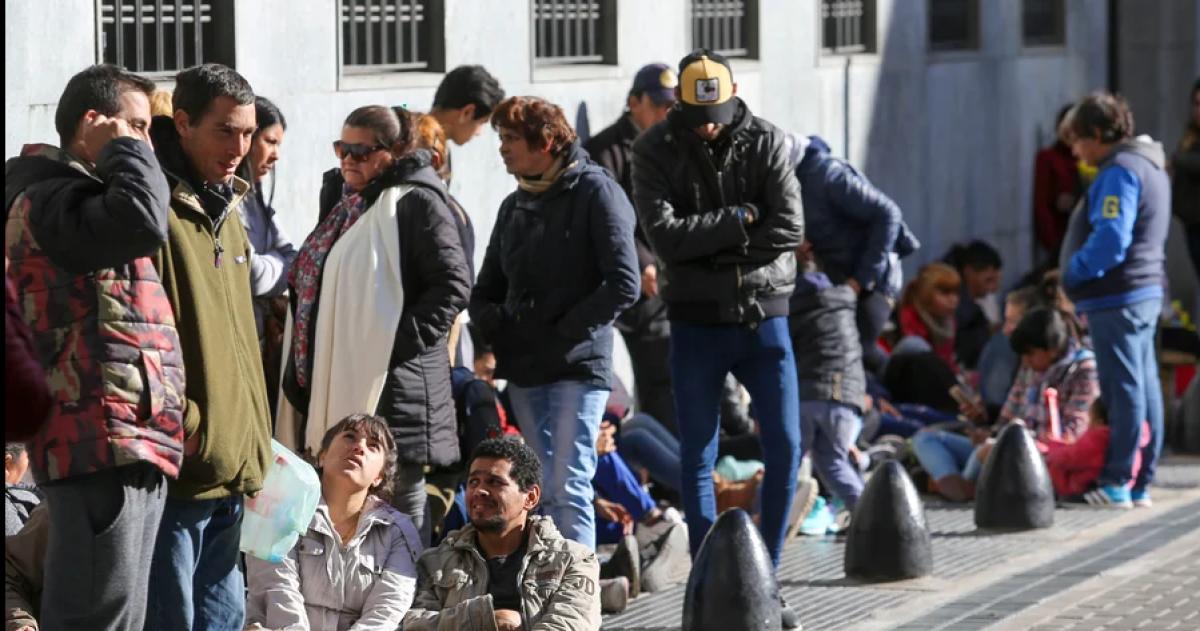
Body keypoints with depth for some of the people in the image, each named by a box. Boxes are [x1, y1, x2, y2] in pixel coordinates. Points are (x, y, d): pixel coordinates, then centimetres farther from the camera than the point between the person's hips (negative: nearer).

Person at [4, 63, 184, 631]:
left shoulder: (83, 196, 25)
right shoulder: (49, 199, -9)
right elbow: (141, 222, -28)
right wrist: (126, 152, -10)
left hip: (133, 441, 11)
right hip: (101, 442, -11)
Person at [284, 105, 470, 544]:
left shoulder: (416, 203, -8)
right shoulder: (350, 207, 19)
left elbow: (452, 285, -16)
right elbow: (315, 286, 26)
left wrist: (405, 340, -21)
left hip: (395, 386, -9)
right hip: (345, 384, 9)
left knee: (401, 500, -5)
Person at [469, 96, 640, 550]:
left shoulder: (594, 192, -4)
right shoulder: (515, 206, 17)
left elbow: (624, 285, -12)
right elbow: (484, 294, 22)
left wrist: (563, 331, -11)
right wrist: (498, 326, 1)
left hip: (578, 365, -7)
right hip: (524, 371, 7)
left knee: (567, 490, -13)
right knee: (541, 493, 8)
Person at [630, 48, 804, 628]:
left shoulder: (766, 143, -3)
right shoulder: (655, 151, -5)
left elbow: (788, 229, -14)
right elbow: (665, 236, -18)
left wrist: (707, 249, -13)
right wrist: (740, 219, -17)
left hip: (763, 317, 1)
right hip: (696, 324, -1)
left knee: (785, 449, -2)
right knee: (697, 459, 1)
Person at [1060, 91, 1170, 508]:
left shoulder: (1119, 172, -14)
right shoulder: (1151, 168, 18)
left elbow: (1111, 240, -24)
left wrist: (1074, 272, -11)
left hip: (1117, 298, -10)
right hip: (1147, 293, 10)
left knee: (1123, 388, -8)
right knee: (1144, 387, 10)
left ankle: (1117, 482, -6)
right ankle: (1141, 482, 14)